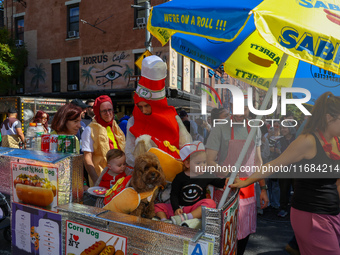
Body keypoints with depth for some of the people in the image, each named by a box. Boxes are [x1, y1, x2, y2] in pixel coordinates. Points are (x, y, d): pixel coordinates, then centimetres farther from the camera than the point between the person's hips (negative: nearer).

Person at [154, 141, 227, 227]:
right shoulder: (180, 178, -1)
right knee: (157, 206, -8)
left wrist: (226, 181, -16)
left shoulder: (206, 176, 3)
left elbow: (218, 182, 8)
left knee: (210, 203, -31)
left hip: (197, 208, 0)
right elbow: (174, 195, -1)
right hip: (180, 208, 1)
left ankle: (186, 217, -39)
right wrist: (176, 208, -16)